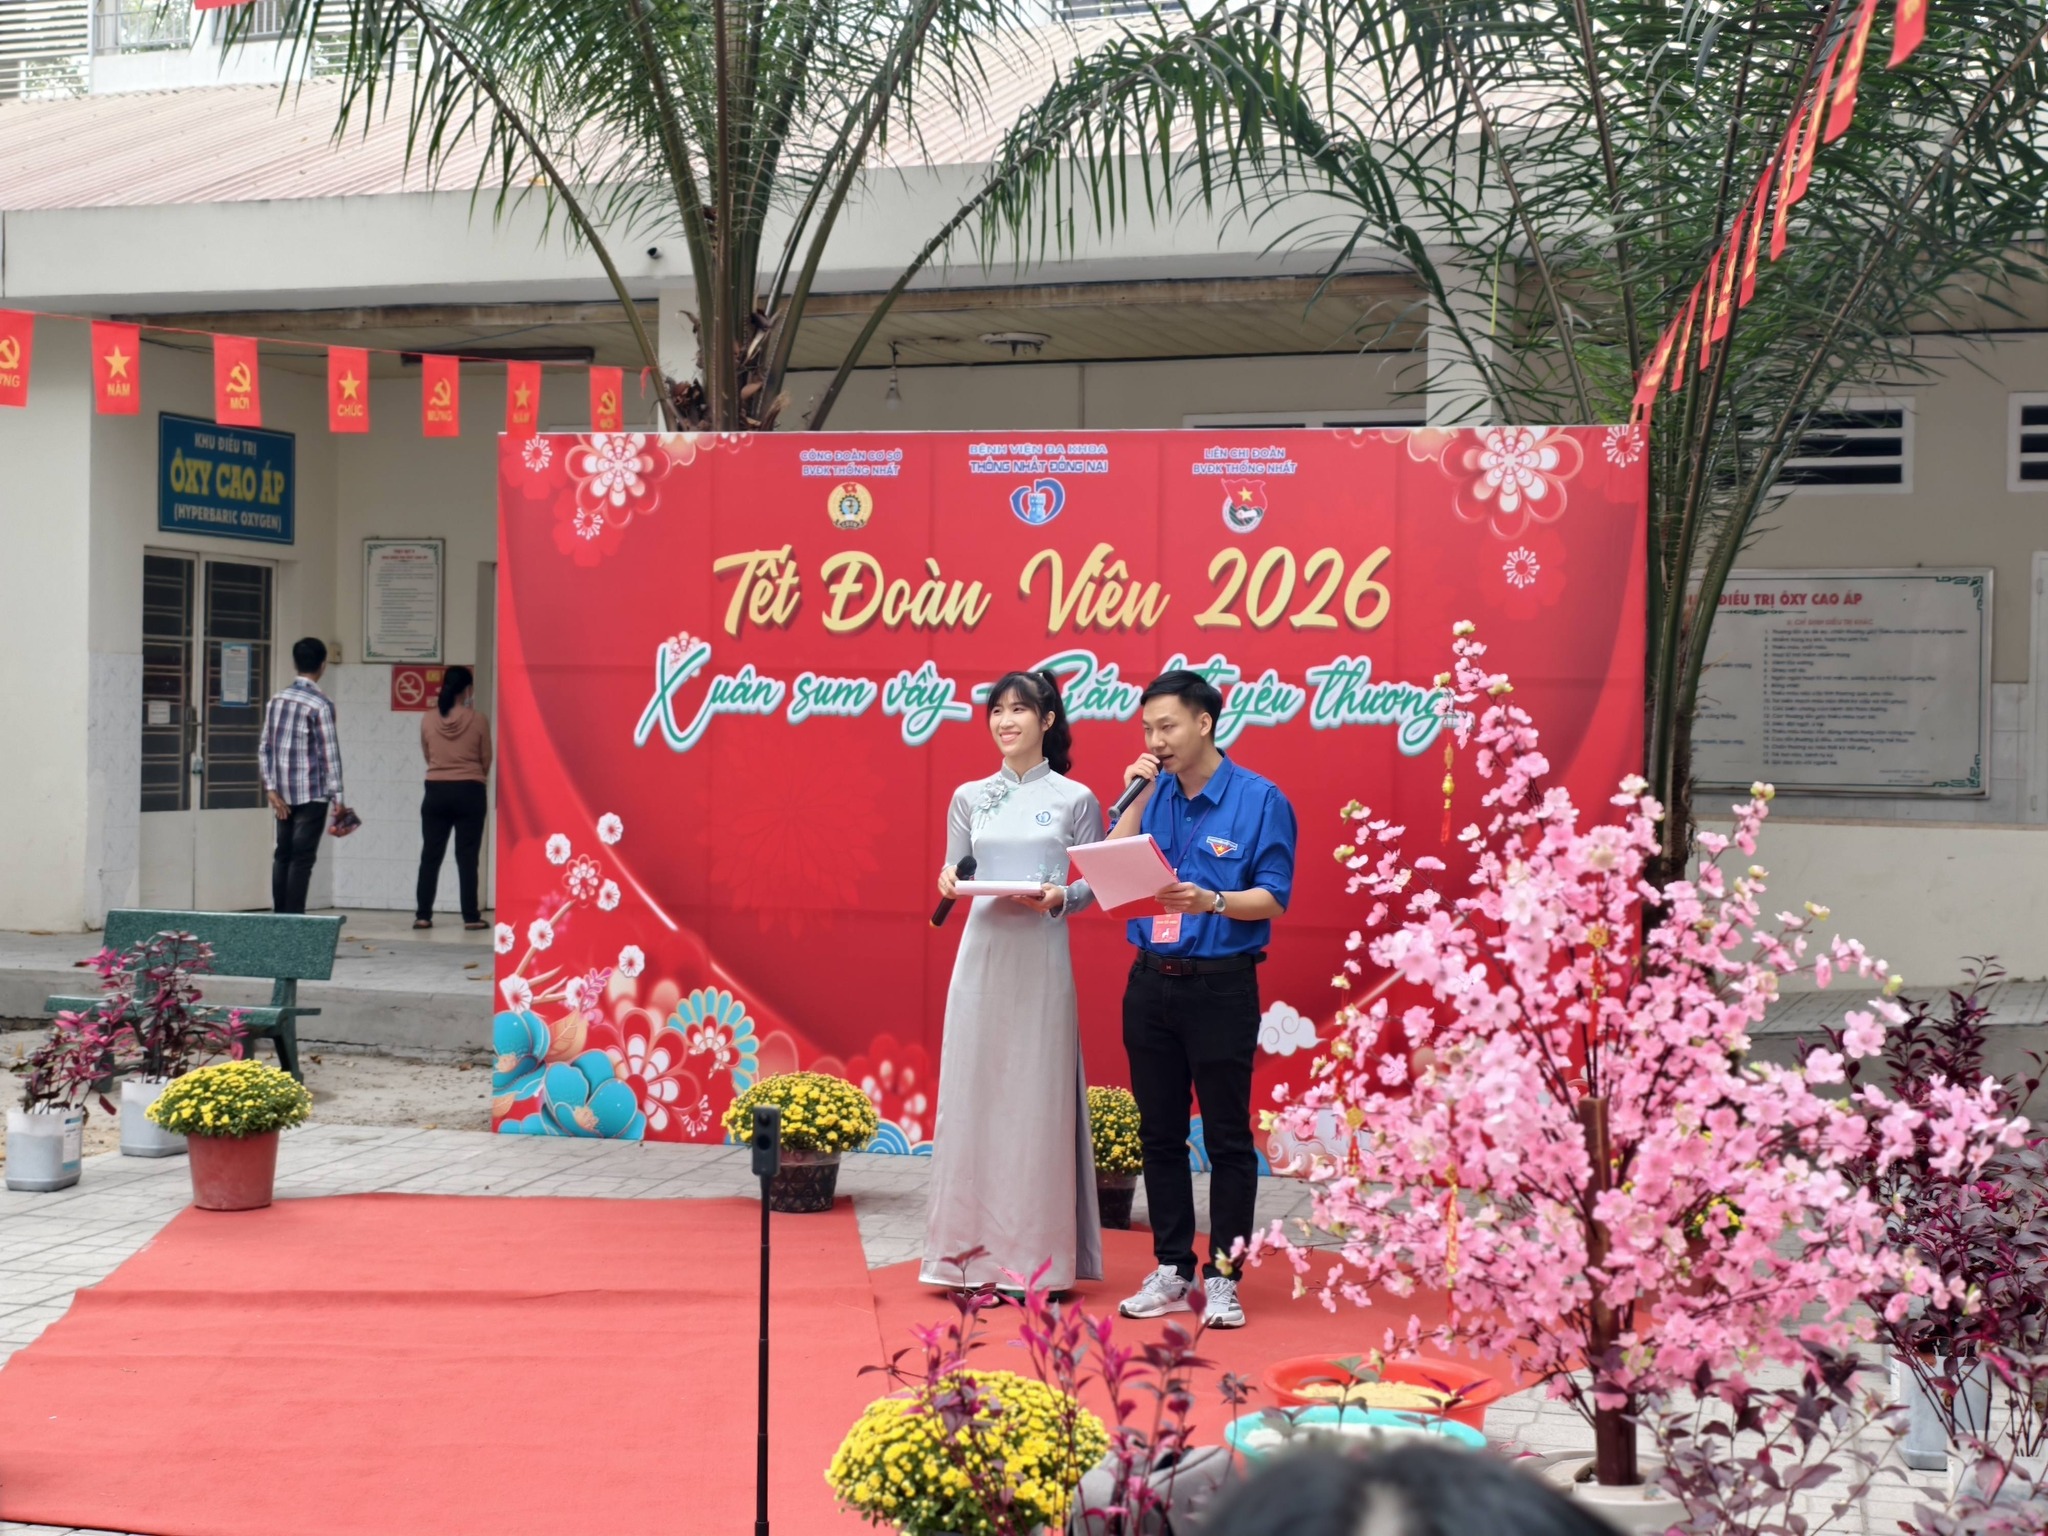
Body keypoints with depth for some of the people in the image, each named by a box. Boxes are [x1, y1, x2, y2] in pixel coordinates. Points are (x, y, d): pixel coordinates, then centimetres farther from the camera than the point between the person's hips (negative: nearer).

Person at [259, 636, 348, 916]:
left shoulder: (276, 699, 7)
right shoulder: (320, 705, -12)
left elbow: (264, 748, 6)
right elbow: (329, 754, -12)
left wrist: (271, 788, 6)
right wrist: (337, 797, -9)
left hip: (283, 794, 6)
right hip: (312, 793, -6)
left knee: (283, 854, 13)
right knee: (302, 858, -3)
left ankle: (279, 916, 16)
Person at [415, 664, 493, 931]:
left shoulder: (428, 719, -3)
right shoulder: (478, 721, -8)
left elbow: (426, 755, 10)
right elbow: (486, 760, 2)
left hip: (436, 791, 2)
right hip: (469, 792, -2)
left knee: (430, 855, 7)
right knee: (467, 857, 1)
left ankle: (423, 915, 6)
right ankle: (471, 917, 1)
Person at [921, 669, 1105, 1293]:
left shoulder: (1075, 799, 1)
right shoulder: (969, 797, 8)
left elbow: (1096, 883, 3)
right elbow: (954, 873, 11)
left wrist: (1060, 898, -17)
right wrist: (949, 884, -11)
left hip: (1041, 960, -3)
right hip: (982, 953, 3)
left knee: (1037, 1096, -1)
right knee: (973, 1090, 2)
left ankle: (1038, 1254, 6)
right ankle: (973, 1246, 10)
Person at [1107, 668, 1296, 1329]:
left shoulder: (1260, 800, -6)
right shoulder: (1152, 795, 8)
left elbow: (1272, 899, -9)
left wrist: (1210, 901, -26)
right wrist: (1136, 798, -7)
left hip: (1221, 985, -5)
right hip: (1152, 982, 5)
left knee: (1227, 1136, 2)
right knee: (1159, 1133, 10)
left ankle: (1223, 1276, 10)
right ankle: (1171, 1271, 19)